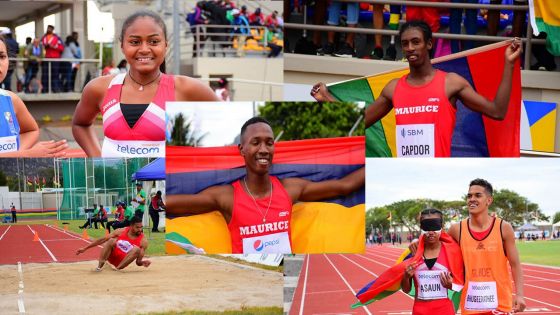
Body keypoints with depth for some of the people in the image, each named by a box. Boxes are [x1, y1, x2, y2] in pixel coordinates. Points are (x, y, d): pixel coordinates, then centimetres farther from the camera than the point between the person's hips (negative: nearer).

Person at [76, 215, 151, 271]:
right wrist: (85, 248, 1)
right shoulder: (121, 231, -4)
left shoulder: (143, 241, -8)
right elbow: (102, 240, 1)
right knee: (111, 240, -28)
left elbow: (138, 262, -5)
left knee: (136, 249, -28)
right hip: (112, 257, 1)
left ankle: (118, 268, -30)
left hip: (123, 261, -1)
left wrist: (142, 262, -31)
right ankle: (99, 266, -29)